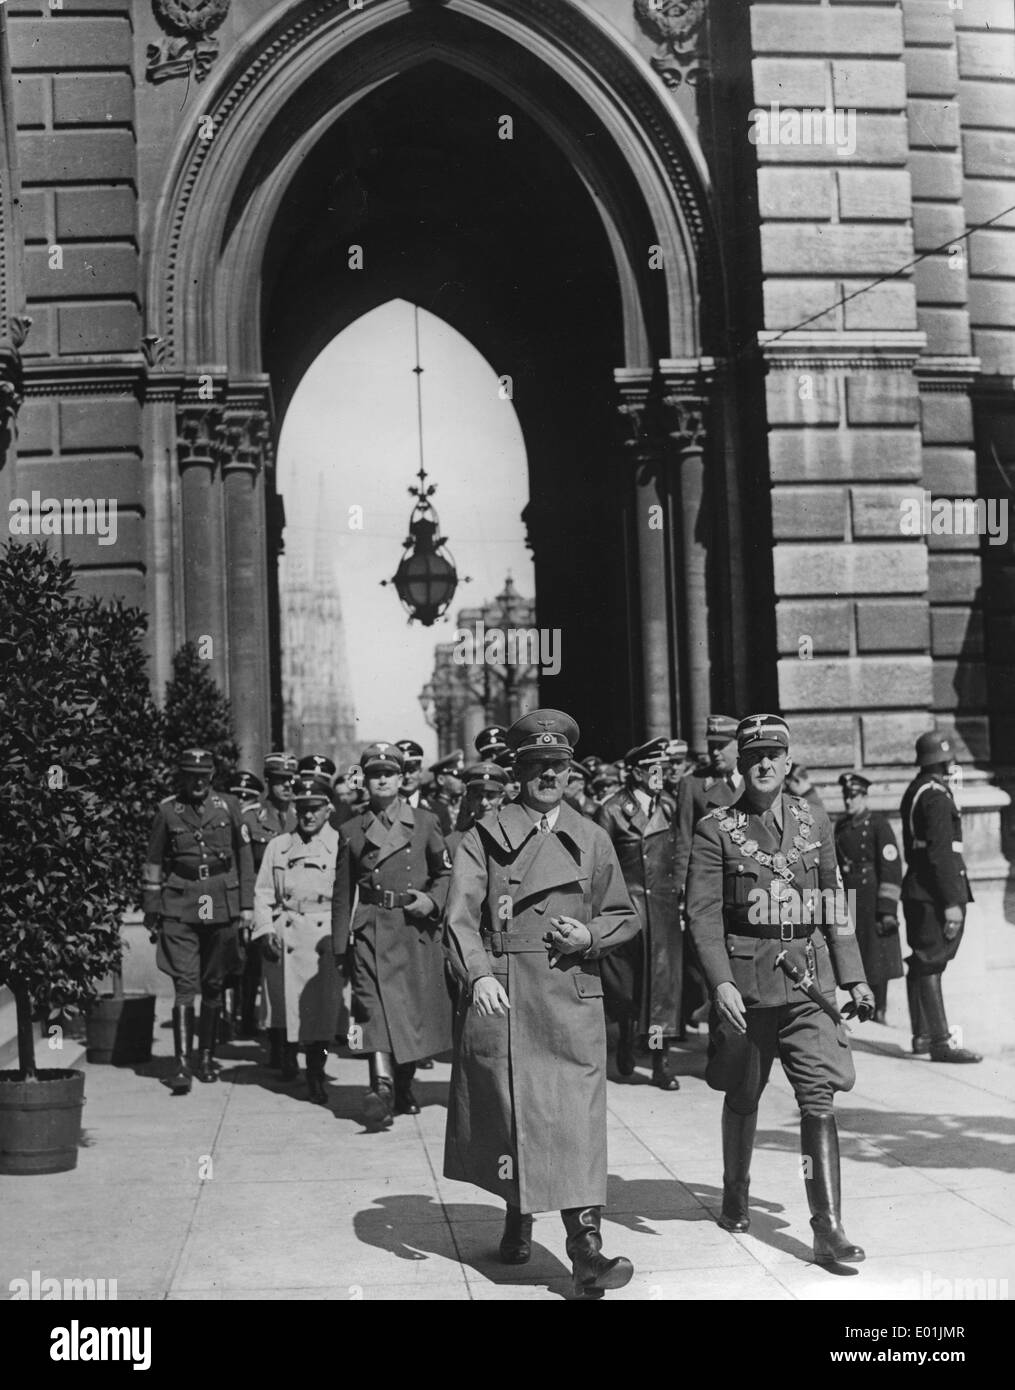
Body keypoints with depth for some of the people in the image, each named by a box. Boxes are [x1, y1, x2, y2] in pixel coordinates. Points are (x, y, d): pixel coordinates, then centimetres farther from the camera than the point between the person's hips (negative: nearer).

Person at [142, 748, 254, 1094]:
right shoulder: (167, 810, 3)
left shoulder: (228, 806, 5)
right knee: (184, 986, -9)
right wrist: (151, 912, 7)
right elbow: (153, 863, 8)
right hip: (179, 908, -1)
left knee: (214, 986, 10)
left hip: (223, 906, 2)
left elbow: (245, 857, 9)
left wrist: (247, 905, 6)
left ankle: (206, 1057, 23)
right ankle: (182, 1064, -12)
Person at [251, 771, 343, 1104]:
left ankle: (316, 1074, 7)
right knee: (287, 1004, 7)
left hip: (325, 938, -2)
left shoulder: (340, 845, 3)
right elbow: (263, 893, 11)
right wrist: (266, 930, -2)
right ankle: (289, 1055, 34)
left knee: (322, 1007, -6)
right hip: (284, 936, 2)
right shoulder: (278, 846, 11)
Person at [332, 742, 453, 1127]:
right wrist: (340, 946, 7)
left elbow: (446, 872, 13)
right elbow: (343, 892, 11)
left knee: (415, 1010, 6)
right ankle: (382, 1085, -29)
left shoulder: (424, 822, 7)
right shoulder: (351, 831, 8)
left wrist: (432, 899, -7)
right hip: (372, 930, -1)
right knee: (375, 1003, -17)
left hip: (416, 929, 1)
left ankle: (404, 1089, 24)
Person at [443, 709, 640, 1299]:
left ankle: (586, 1248, -9)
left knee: (578, 1115, -8)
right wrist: (479, 973, -21)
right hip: (501, 995, 0)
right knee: (507, 1111, 8)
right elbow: (461, 915, -5)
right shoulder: (485, 836, 4)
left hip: (572, 996, 0)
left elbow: (627, 916, 16)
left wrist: (589, 935, -5)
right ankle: (518, 1216, 32)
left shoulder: (592, 839, 10)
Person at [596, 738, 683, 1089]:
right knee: (624, 979, 1)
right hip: (627, 902, -3)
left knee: (664, 979, -1)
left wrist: (679, 894, 9)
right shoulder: (612, 810, -4)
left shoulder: (669, 807, 8)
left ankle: (661, 1060, 3)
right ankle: (627, 1037, 28)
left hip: (664, 903, 3)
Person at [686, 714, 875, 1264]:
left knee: (819, 1100, -6)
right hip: (745, 983, -2)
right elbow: (703, 913, -8)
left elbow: (835, 907, 12)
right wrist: (721, 982, -18)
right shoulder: (716, 828, -3)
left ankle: (828, 1229, -4)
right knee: (742, 1097, 13)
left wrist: (855, 978, 8)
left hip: (808, 980, 2)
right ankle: (735, 1196, 35)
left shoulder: (814, 823, 8)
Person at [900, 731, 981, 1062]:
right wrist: (952, 902, -21)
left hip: (917, 891, 10)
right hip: (934, 895, -10)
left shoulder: (915, 791, 15)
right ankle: (940, 1042, -7)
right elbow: (941, 852, -21)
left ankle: (922, 1035, 24)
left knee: (922, 965, 15)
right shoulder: (936, 796, -16)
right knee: (931, 966, -9)